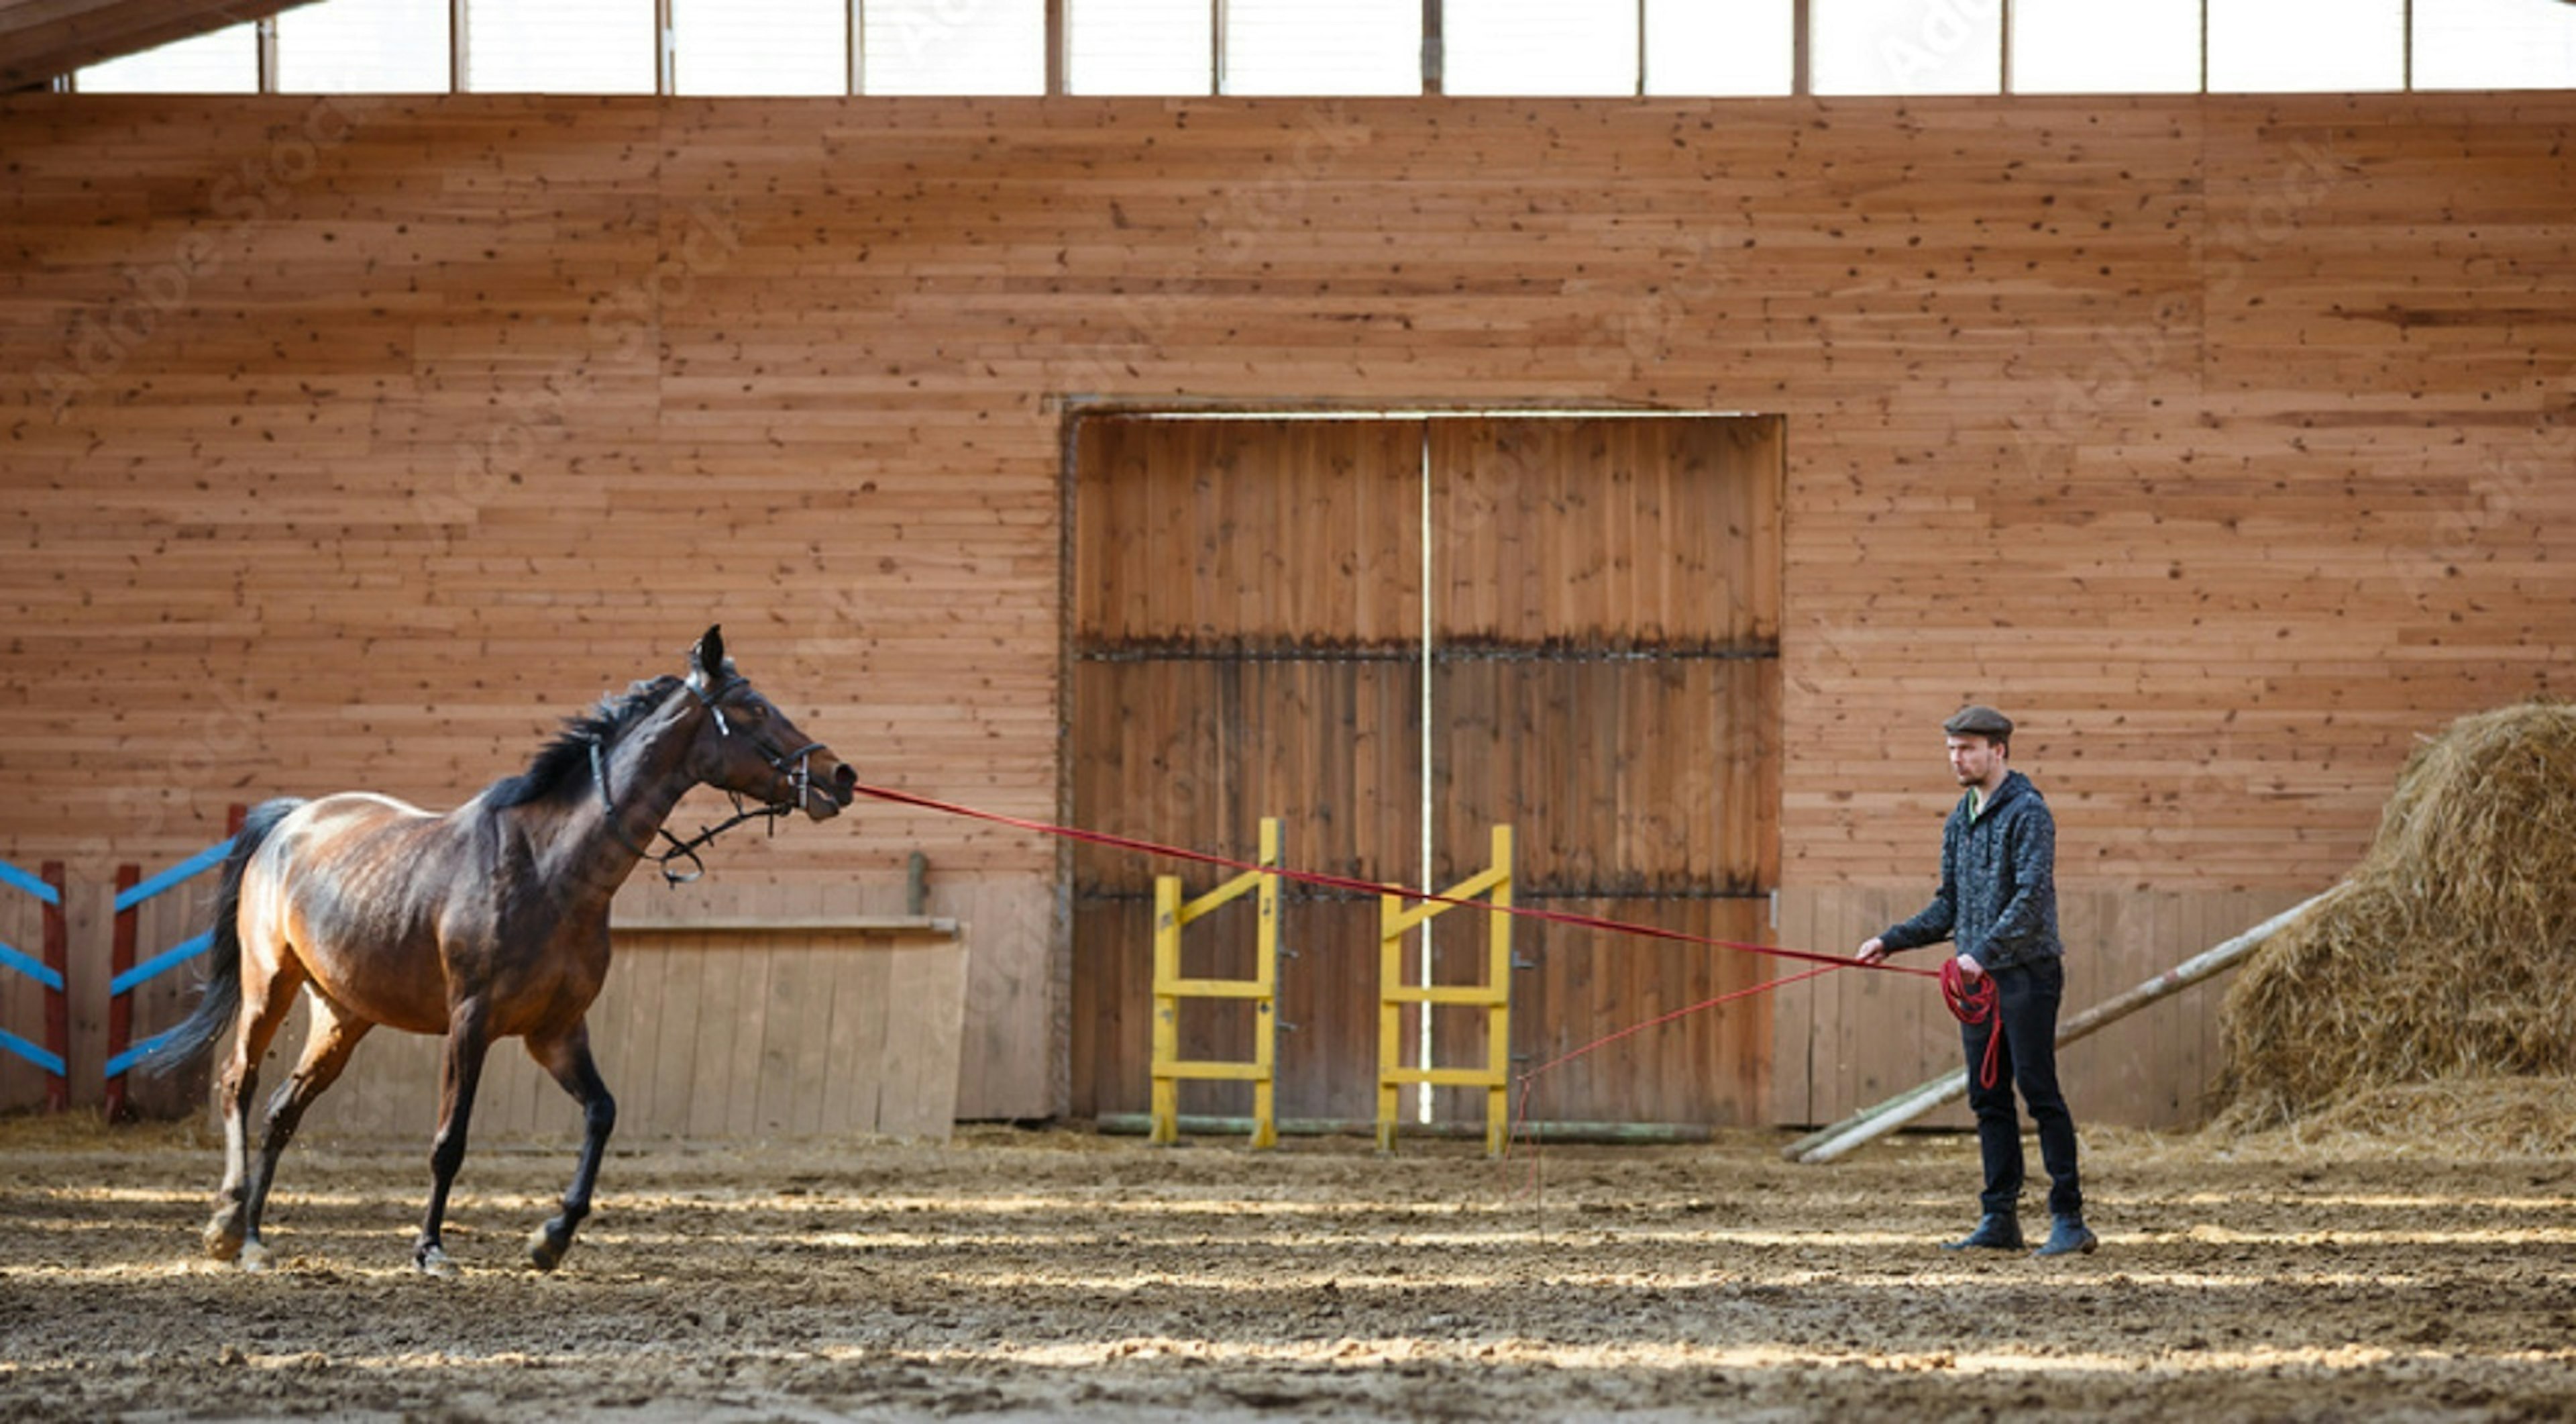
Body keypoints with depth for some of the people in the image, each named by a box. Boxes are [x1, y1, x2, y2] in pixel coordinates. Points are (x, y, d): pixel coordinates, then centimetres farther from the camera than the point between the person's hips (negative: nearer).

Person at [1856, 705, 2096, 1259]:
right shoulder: (1959, 823, 16)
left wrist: (1984, 951, -31)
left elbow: (2032, 897, -20)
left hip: (2028, 974, -8)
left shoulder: (2028, 813, -10)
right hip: (1978, 980, 8)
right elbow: (1947, 909, 22)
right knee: (1989, 1099, 8)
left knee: (2040, 1093, -9)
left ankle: (2069, 1219, -7)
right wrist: (1891, 941, 10)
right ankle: (2000, 1219, 12)